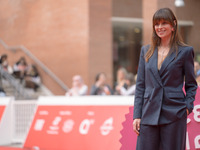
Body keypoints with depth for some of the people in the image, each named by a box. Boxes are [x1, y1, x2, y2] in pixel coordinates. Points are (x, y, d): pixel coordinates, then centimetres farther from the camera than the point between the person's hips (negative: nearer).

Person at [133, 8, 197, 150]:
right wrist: (137, 115, 4)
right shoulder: (146, 51, 11)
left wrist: (188, 106, -7)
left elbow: (191, 85, 8)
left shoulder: (185, 51, 2)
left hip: (174, 115, -3)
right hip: (149, 115, 3)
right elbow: (140, 85, 11)